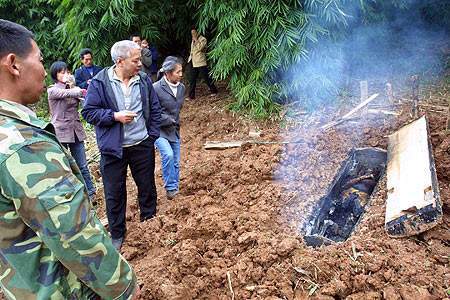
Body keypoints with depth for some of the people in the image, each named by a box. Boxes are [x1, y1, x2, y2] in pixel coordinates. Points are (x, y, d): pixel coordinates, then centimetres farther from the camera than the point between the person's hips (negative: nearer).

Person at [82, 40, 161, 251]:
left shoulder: (144, 80, -1)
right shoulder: (100, 82, -10)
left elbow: (155, 109, 8)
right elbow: (88, 112, -8)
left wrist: (152, 135, 0)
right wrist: (115, 116, -20)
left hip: (142, 146, 3)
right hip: (113, 148, -2)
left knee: (147, 186, 16)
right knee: (114, 193, 8)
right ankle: (117, 235, 25)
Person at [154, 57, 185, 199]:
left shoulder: (181, 87, 1)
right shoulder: (156, 88, -19)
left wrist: (176, 122, 10)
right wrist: (169, 120, -15)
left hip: (174, 130, 6)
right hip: (159, 130, -6)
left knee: (176, 163, 9)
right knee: (168, 154, -25)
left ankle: (174, 189, 25)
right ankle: (170, 187, -8)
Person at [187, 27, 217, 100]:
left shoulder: (203, 39, -7)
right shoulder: (193, 41, 15)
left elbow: (200, 48, -23)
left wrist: (196, 40, -18)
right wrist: (190, 57, 15)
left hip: (201, 64, -7)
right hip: (194, 64, 7)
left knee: (207, 78, 1)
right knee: (192, 80, 5)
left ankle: (214, 91, 18)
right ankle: (191, 95, 10)